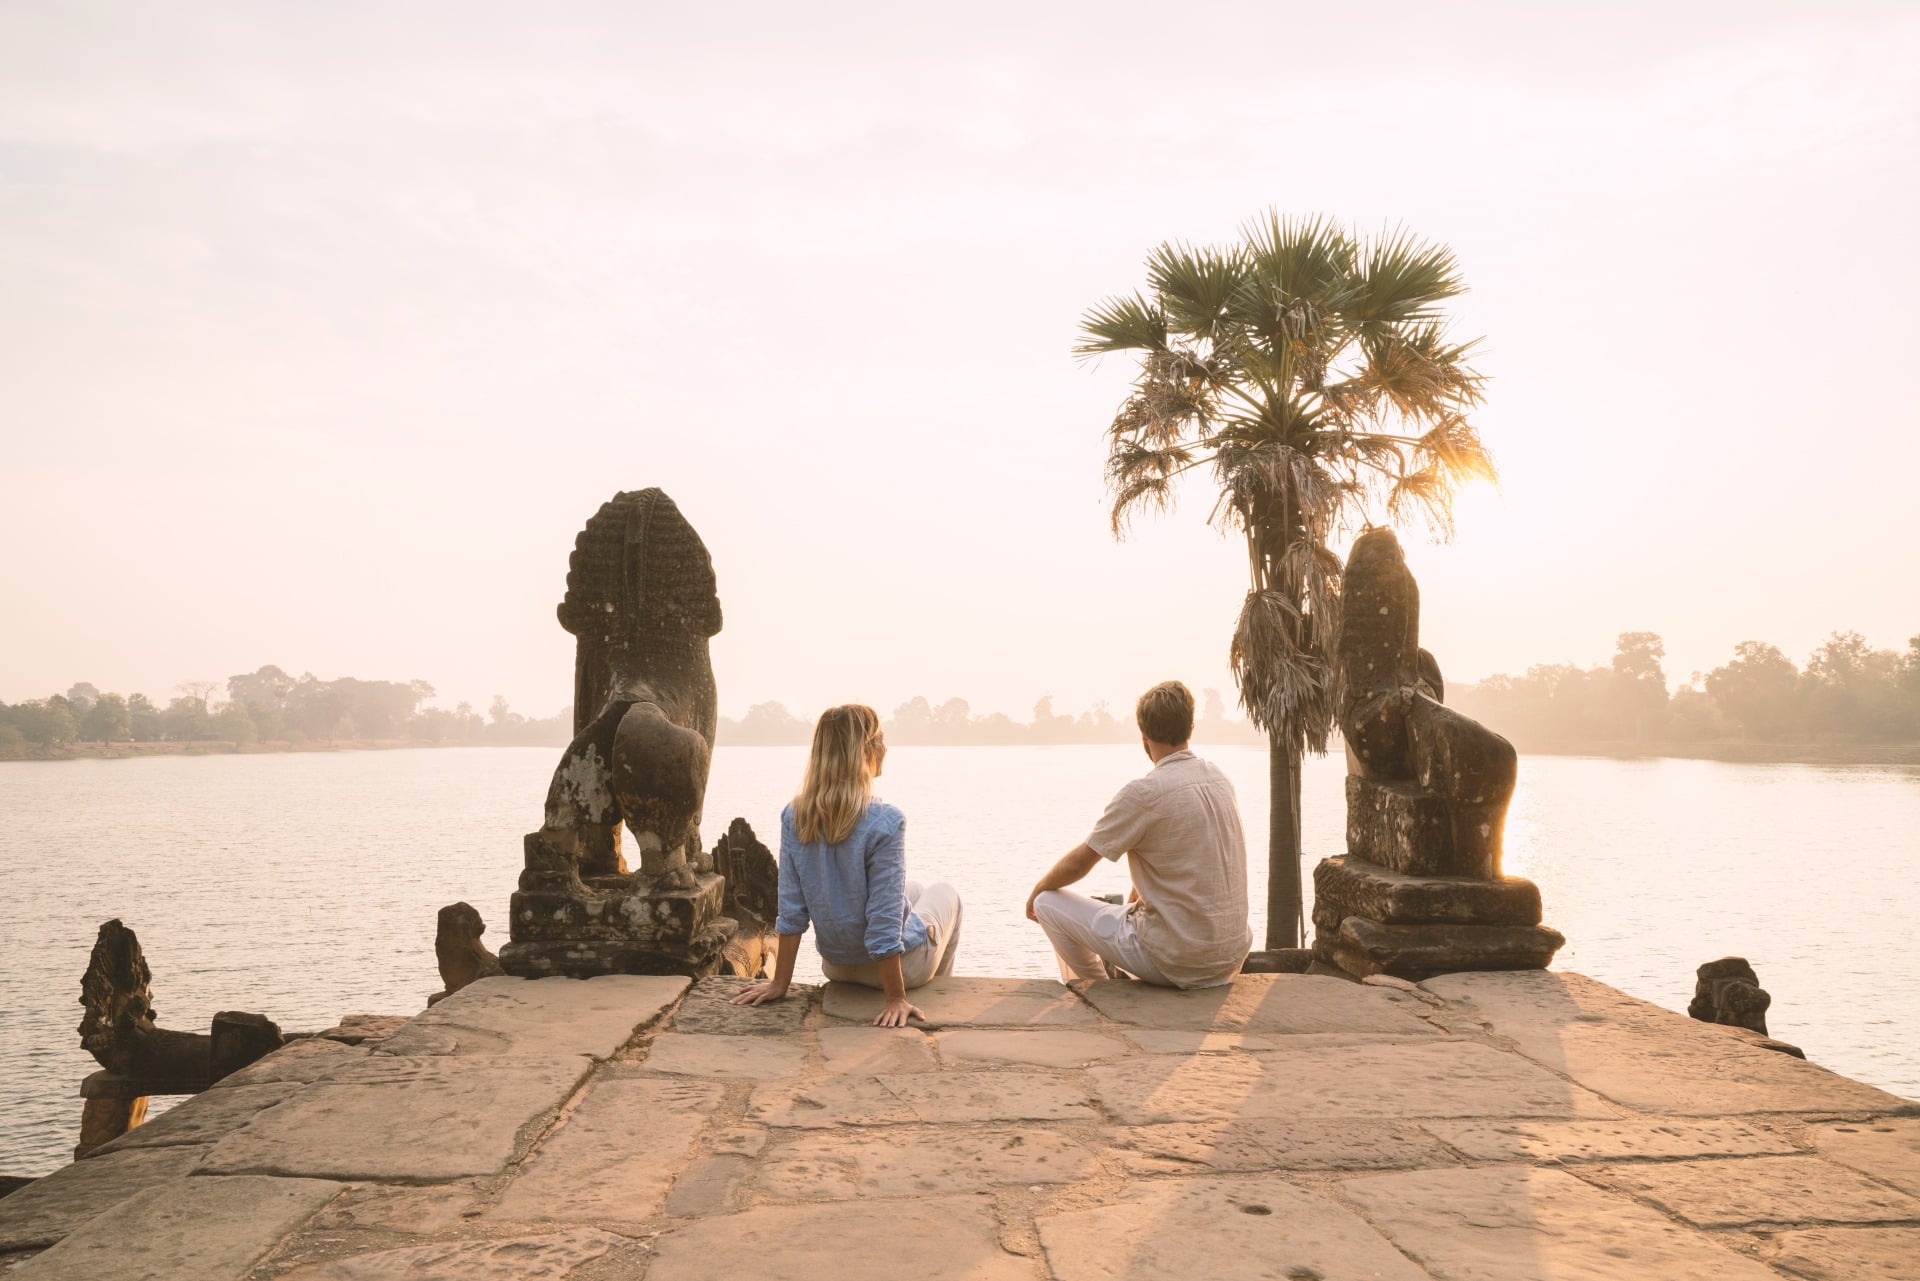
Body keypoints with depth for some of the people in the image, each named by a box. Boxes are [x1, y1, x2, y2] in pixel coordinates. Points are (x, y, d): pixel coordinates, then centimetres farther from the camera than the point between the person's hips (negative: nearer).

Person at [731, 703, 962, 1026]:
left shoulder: (794, 818, -12)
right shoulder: (885, 823, -28)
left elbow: (792, 910, -8)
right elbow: (884, 921, -26)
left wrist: (780, 984, -1)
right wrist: (896, 999, -19)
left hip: (839, 967, 5)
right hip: (900, 964, -5)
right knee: (944, 892, 29)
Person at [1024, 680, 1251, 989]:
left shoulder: (1144, 792, -17)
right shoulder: (1219, 780, 5)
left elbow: (1078, 863, -7)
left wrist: (1037, 891, 11)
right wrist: (1141, 891, 28)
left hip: (1176, 960, -8)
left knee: (1049, 903, 7)